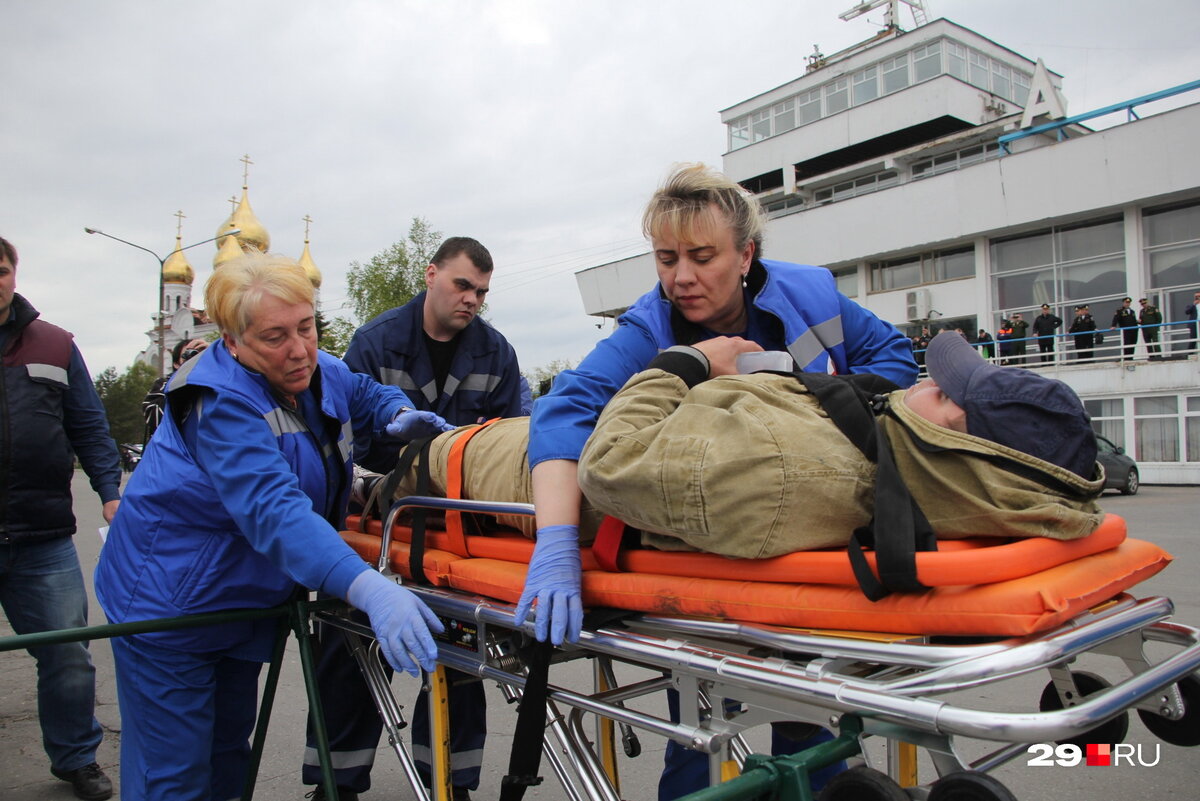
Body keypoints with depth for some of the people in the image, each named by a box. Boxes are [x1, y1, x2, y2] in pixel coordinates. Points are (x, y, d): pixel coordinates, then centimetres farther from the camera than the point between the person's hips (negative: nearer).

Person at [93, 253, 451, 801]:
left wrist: (399, 415, -7)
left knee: (229, 754, 18)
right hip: (170, 604, -7)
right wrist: (368, 590, -54)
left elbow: (365, 393, 19)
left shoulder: (319, 373, -4)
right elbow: (276, 512, -41)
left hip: (242, 600, 8)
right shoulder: (222, 403, -28)